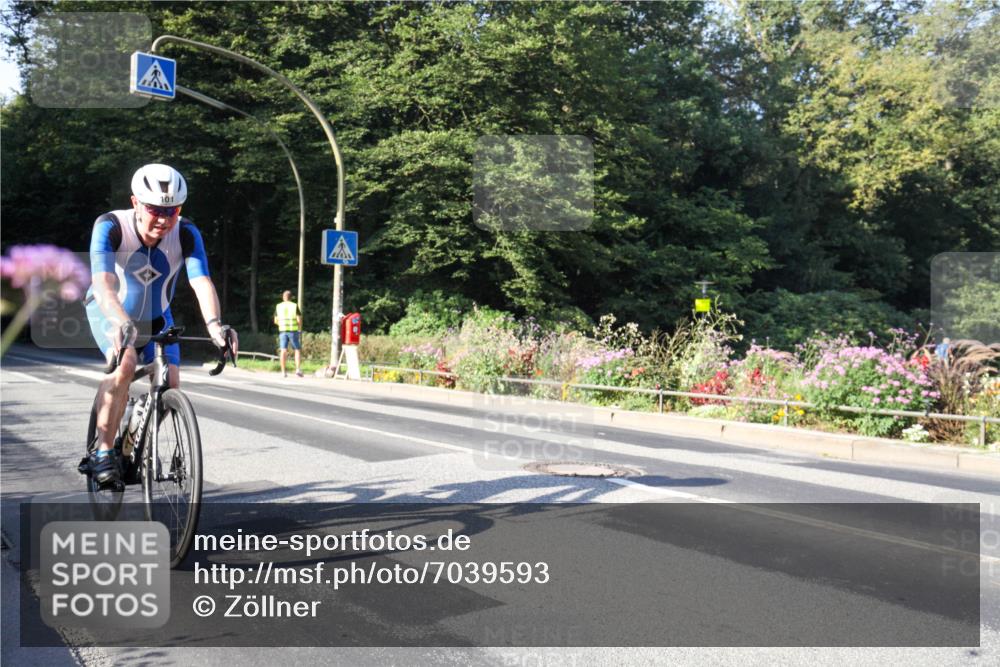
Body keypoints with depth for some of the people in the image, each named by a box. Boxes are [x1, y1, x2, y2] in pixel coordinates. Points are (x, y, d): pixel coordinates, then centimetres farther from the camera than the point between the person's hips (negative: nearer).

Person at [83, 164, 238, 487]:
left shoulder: (186, 234, -25)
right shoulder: (110, 226, -30)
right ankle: (102, 451, -17)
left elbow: (202, 281, -37)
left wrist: (214, 324, -56)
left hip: (155, 316, 3)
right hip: (108, 311, -3)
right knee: (124, 363, -31)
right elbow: (102, 283, -43)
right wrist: (121, 321, -62)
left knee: (170, 385, -8)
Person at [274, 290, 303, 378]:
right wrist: (299, 328, 13)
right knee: (297, 350, 6)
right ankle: (298, 369, -8)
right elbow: (299, 320, -5)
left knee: (283, 351, 1)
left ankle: (283, 371, -3)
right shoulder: (295, 306, 0)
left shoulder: (278, 306, 6)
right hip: (293, 331, -2)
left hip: (282, 331, 2)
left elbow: (276, 321, 9)